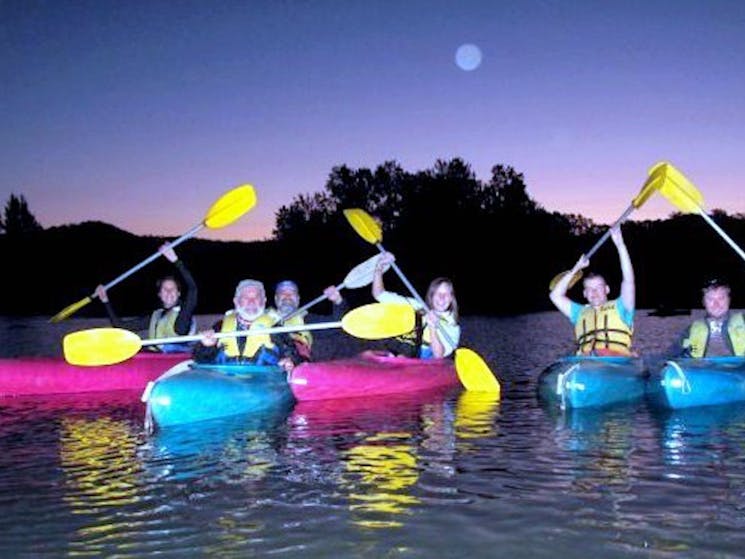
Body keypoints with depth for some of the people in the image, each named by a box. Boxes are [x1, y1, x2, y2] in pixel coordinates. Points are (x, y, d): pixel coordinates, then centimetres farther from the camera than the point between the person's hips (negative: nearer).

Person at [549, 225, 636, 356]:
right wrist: (576, 268, 28)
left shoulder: (619, 307, 22)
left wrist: (620, 245, 5)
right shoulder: (580, 312, 32)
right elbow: (556, 296, 27)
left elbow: (628, 280, 9)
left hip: (617, 358, -2)